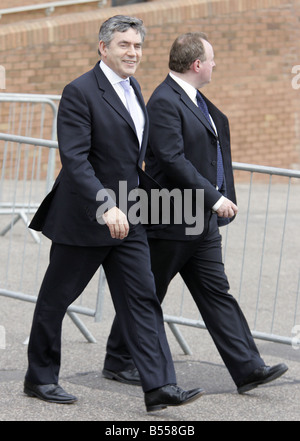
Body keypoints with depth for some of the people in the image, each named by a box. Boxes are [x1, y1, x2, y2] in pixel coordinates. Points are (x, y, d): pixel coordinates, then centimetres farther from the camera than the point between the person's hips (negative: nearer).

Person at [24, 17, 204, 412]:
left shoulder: (133, 88, 11)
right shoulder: (80, 92, -15)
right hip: (82, 218, -7)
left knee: (142, 299, -2)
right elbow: (74, 159, -23)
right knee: (55, 299, 7)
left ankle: (159, 386, -6)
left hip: (126, 219, 7)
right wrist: (106, 206, -31)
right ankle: (39, 378, 21)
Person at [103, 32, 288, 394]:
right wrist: (214, 197, -24)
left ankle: (247, 368, 1)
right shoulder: (164, 101, -18)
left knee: (216, 292, 4)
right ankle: (117, 362, 20)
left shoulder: (196, 100, 14)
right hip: (169, 221, -9)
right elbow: (172, 161, -25)